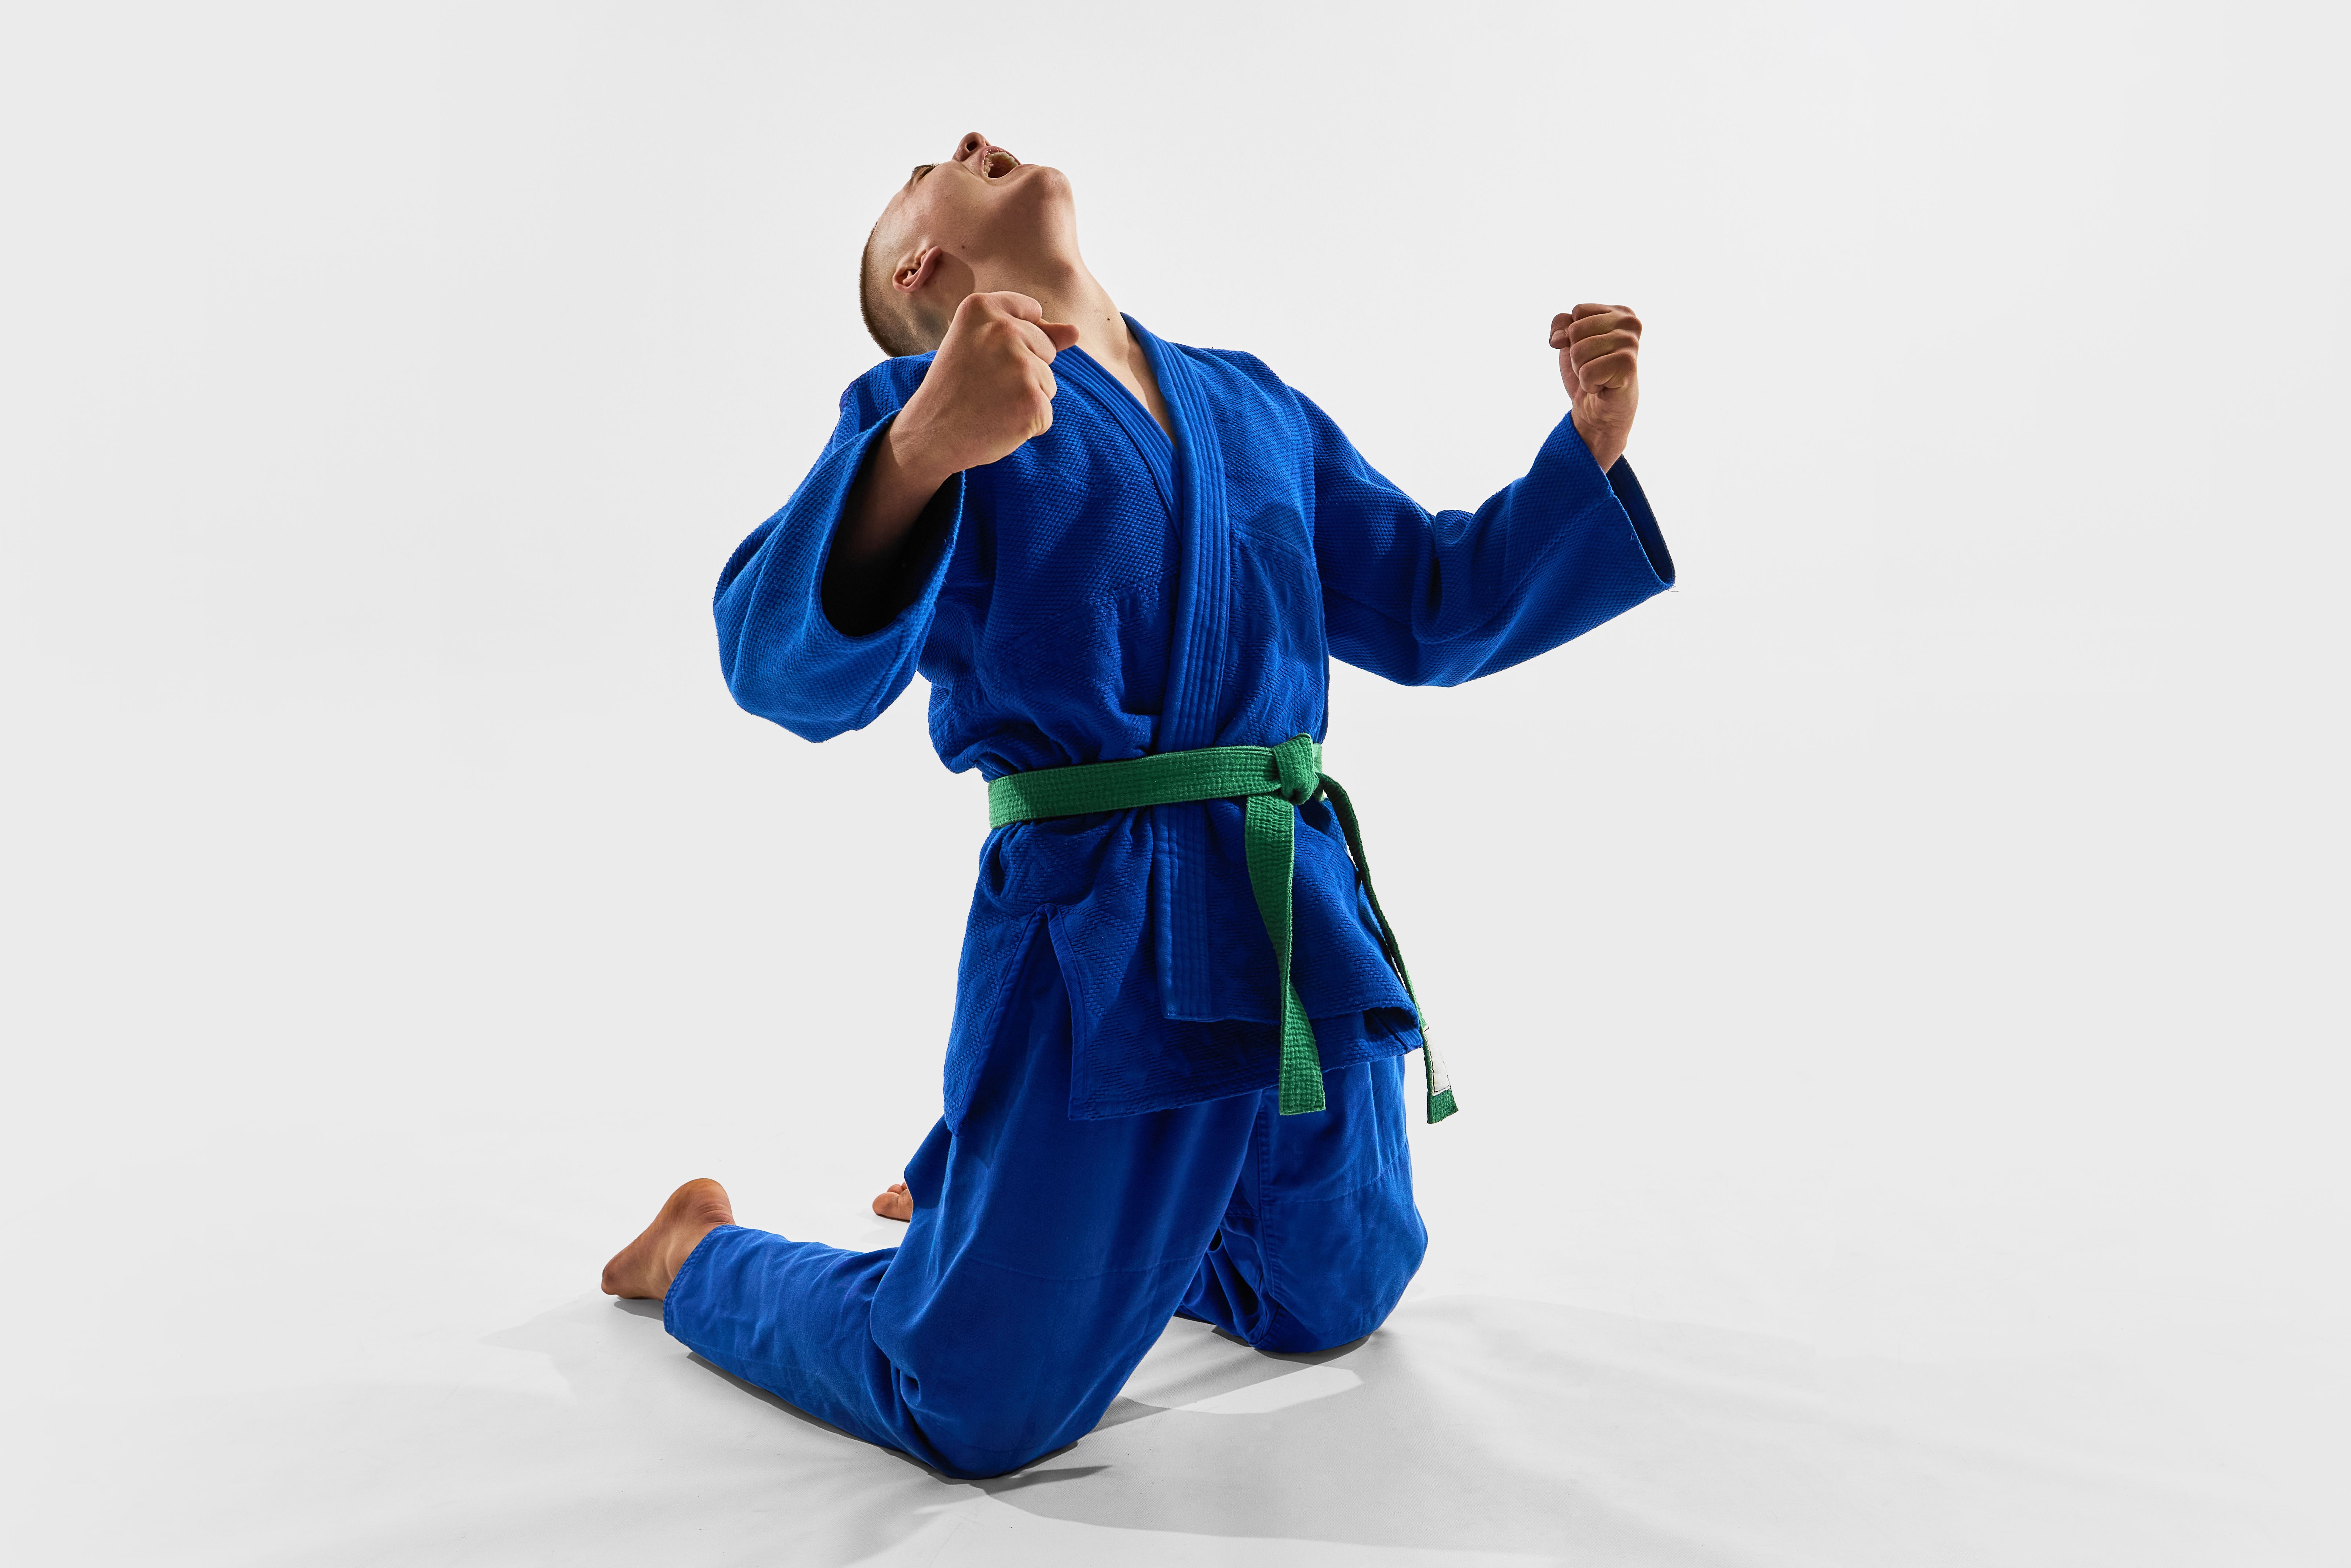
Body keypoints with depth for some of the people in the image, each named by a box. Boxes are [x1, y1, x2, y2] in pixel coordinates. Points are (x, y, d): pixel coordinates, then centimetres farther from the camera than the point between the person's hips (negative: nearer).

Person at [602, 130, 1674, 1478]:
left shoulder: (1256, 407, 15)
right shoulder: (925, 405, -3)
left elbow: (1434, 609, 17)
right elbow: (790, 670, -19)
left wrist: (1591, 448, 4)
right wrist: (920, 450, -36)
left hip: (1304, 916, 7)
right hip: (1099, 944, -6)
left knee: (1332, 1303, 24)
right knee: (979, 1412, -2)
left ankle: (969, 1200, 42)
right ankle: (699, 1252, 28)